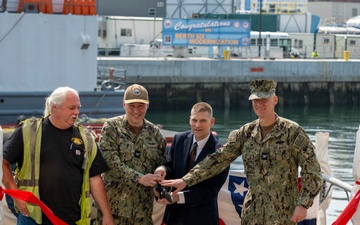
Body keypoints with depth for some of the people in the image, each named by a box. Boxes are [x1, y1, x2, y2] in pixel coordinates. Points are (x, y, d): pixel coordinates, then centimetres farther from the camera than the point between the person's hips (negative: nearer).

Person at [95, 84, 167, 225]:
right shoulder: (111, 127, -1)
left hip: (143, 207, 3)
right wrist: (139, 178, -20)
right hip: (114, 205, -3)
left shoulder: (154, 132, 10)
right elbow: (110, 162, -11)